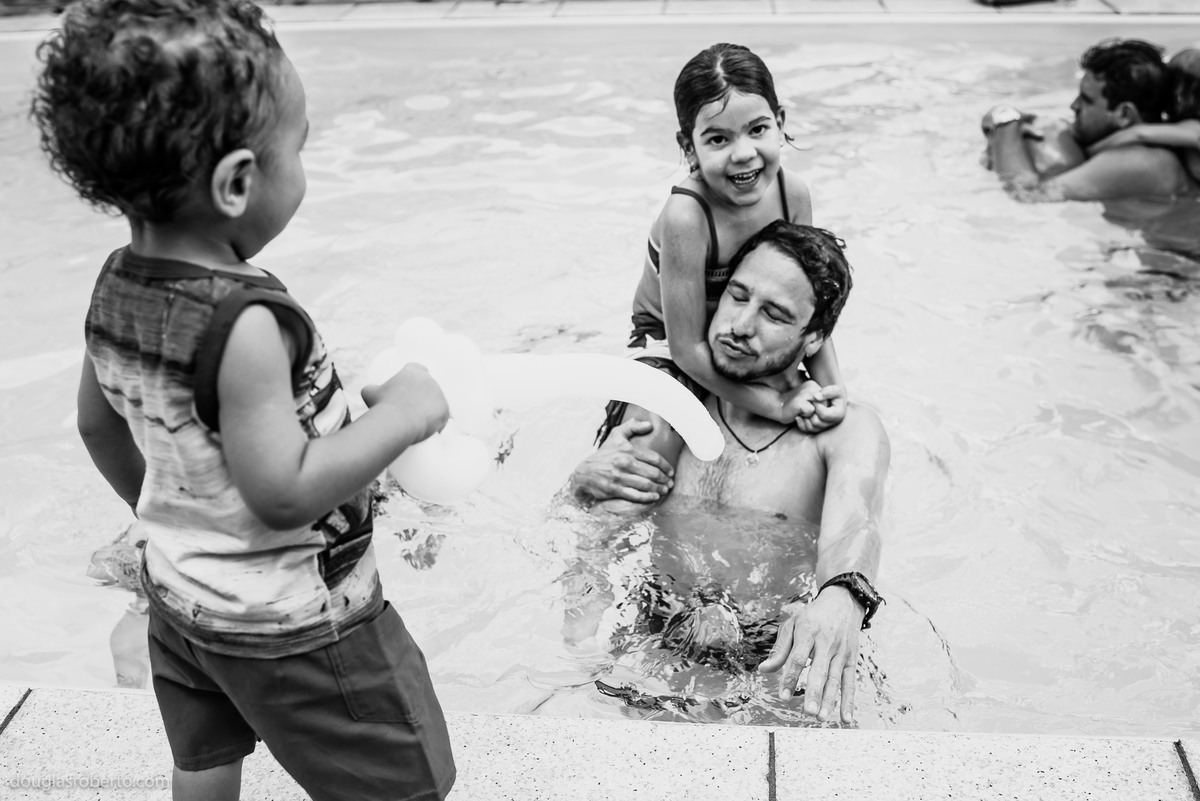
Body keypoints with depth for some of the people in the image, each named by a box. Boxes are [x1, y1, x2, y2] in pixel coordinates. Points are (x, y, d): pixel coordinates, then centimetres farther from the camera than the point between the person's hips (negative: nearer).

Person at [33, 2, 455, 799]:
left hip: (178, 593, 9)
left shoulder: (115, 288, -5)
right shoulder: (244, 322, -32)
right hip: (293, 626, -8)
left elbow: (99, 424, 9)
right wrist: (401, 413, -22)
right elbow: (284, 491, -31)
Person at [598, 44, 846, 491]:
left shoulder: (792, 193, -17)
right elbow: (687, 346, -29)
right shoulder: (686, 217, -34)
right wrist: (776, 405, -29)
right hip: (669, 347, -6)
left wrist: (832, 385, -21)